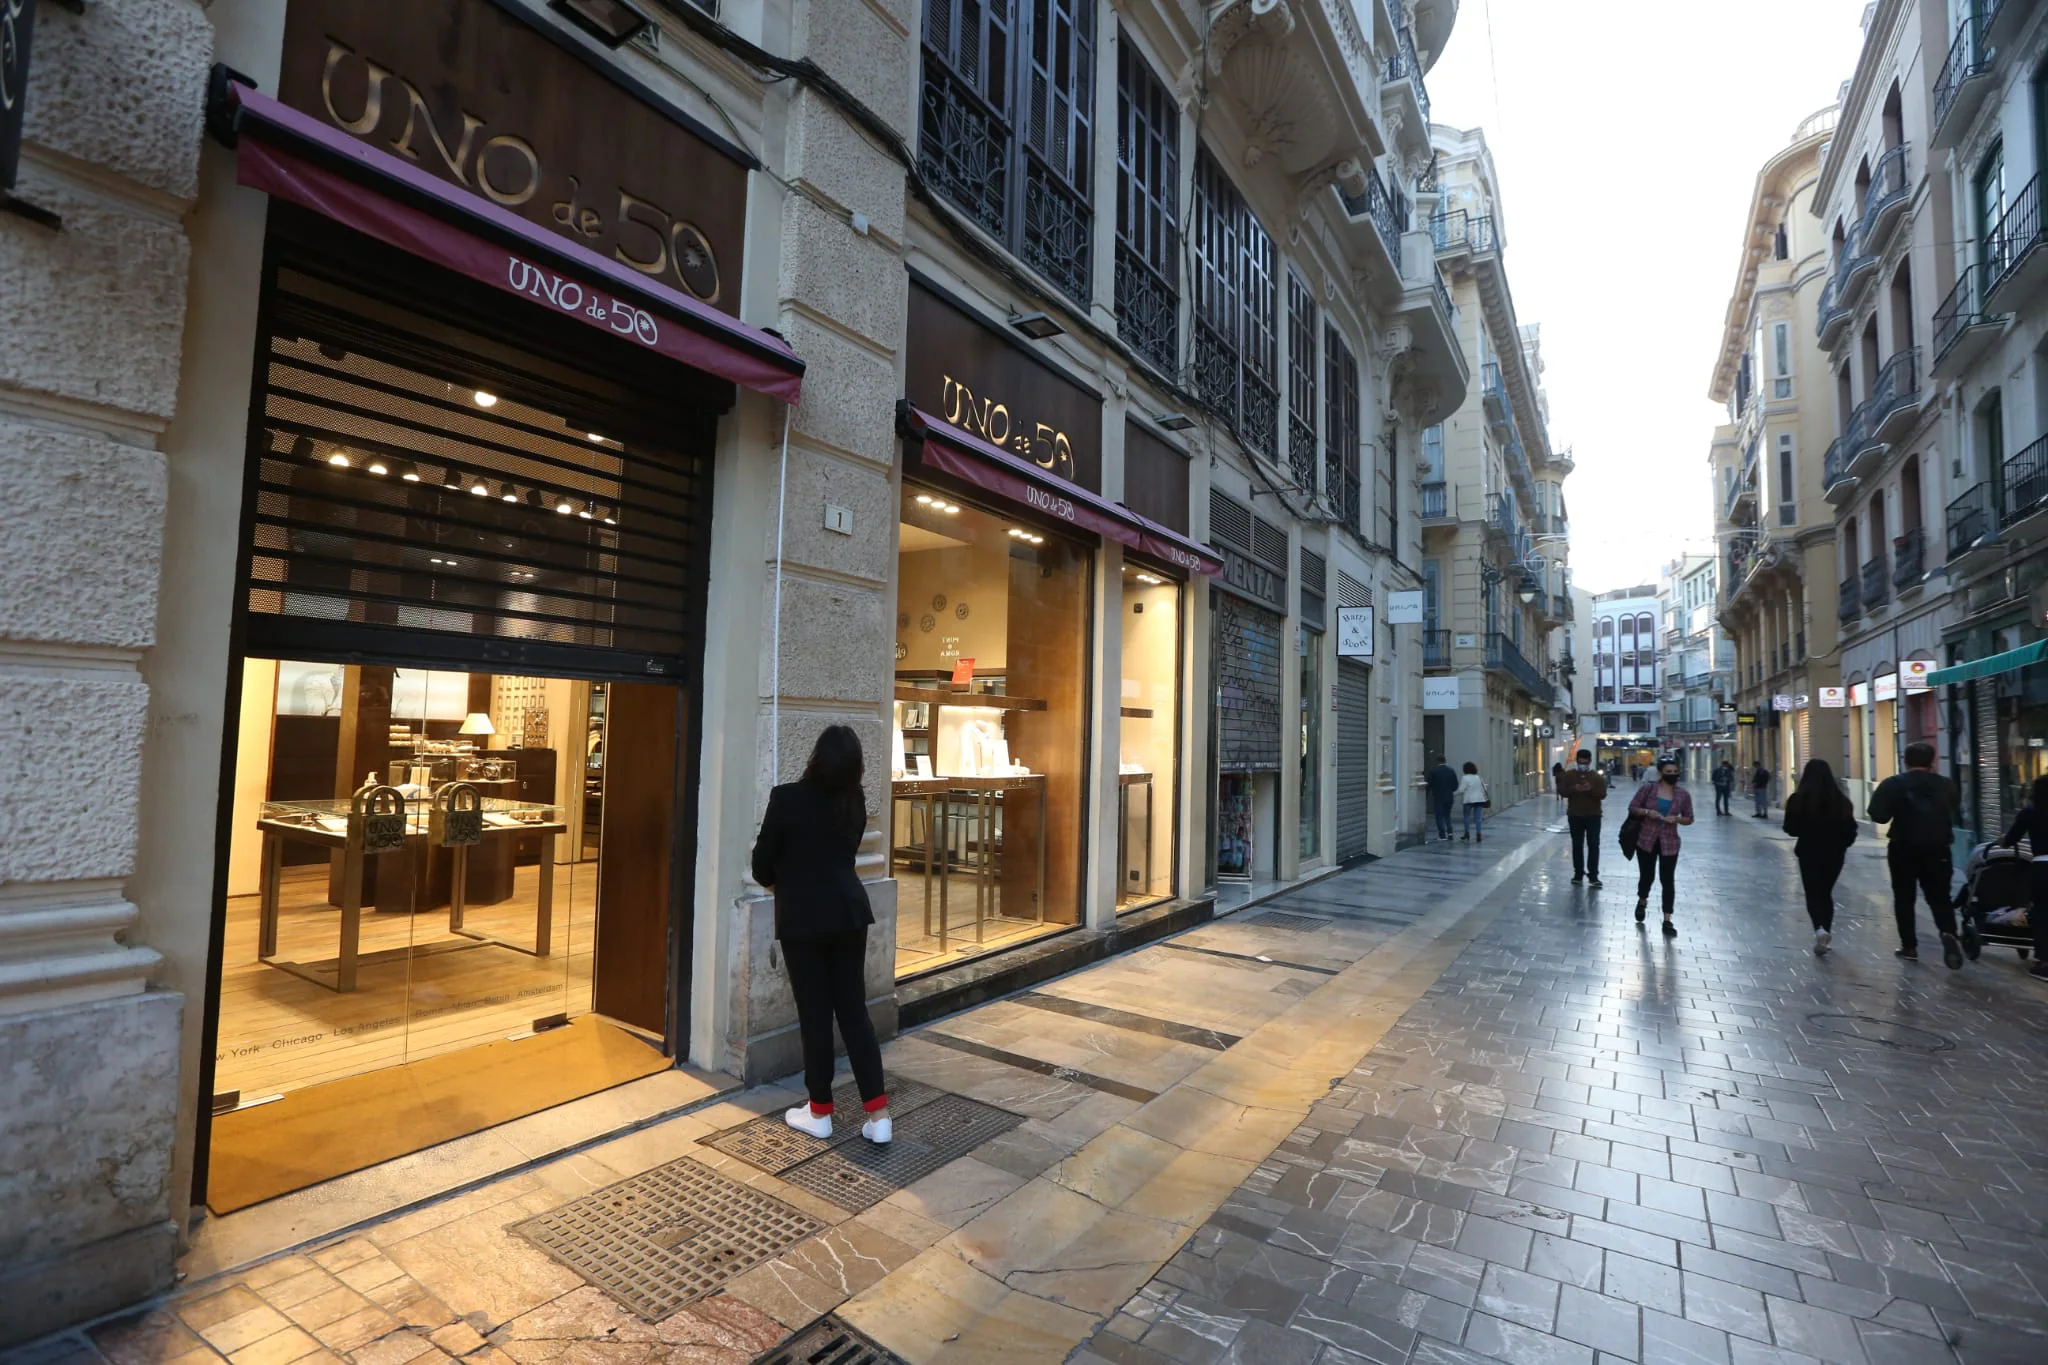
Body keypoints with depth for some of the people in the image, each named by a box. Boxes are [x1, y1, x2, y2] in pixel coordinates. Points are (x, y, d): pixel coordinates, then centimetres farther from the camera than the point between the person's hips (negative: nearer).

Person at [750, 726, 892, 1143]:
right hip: (849, 912, 4)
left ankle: (820, 1112, 22)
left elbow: (762, 860, 0)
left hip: (802, 917, -4)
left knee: (814, 1014, 7)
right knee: (854, 1010, 10)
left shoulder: (787, 797, -11)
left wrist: (776, 881, 18)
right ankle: (878, 1114, 11)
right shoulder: (855, 803, 4)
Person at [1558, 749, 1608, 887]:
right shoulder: (1569, 775, 4)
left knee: (1593, 845, -3)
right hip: (1575, 815, 1)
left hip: (1593, 816, -1)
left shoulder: (1597, 777, 1)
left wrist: (1591, 789, -26)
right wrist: (1573, 789, -23)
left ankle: (1593, 875, 2)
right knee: (1577, 845, 7)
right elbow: (1561, 791, -4)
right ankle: (1578, 874, 14)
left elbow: (1603, 794, -7)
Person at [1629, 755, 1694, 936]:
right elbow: (1632, 808, 1)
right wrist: (1647, 812, -18)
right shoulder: (1647, 788, -5)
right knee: (1647, 876, 9)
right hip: (1646, 840, -1)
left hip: (1669, 843, 1)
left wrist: (1676, 819, -14)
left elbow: (1689, 818, 7)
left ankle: (1667, 921, 6)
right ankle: (1642, 901, 41)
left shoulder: (1683, 794, -1)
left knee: (1667, 880, 0)